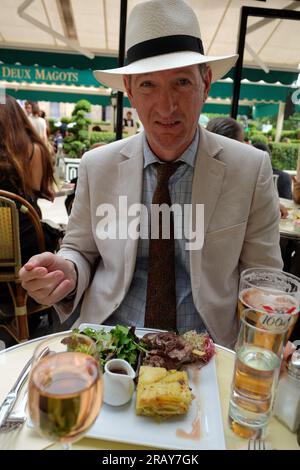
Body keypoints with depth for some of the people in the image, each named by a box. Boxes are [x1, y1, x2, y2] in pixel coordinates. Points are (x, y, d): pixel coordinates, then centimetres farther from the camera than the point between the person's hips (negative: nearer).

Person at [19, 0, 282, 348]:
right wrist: (66, 272, -15)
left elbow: (261, 277, 0)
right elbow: (81, 252, 7)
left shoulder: (252, 169, -5)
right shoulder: (96, 167, -1)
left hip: (208, 345, 1)